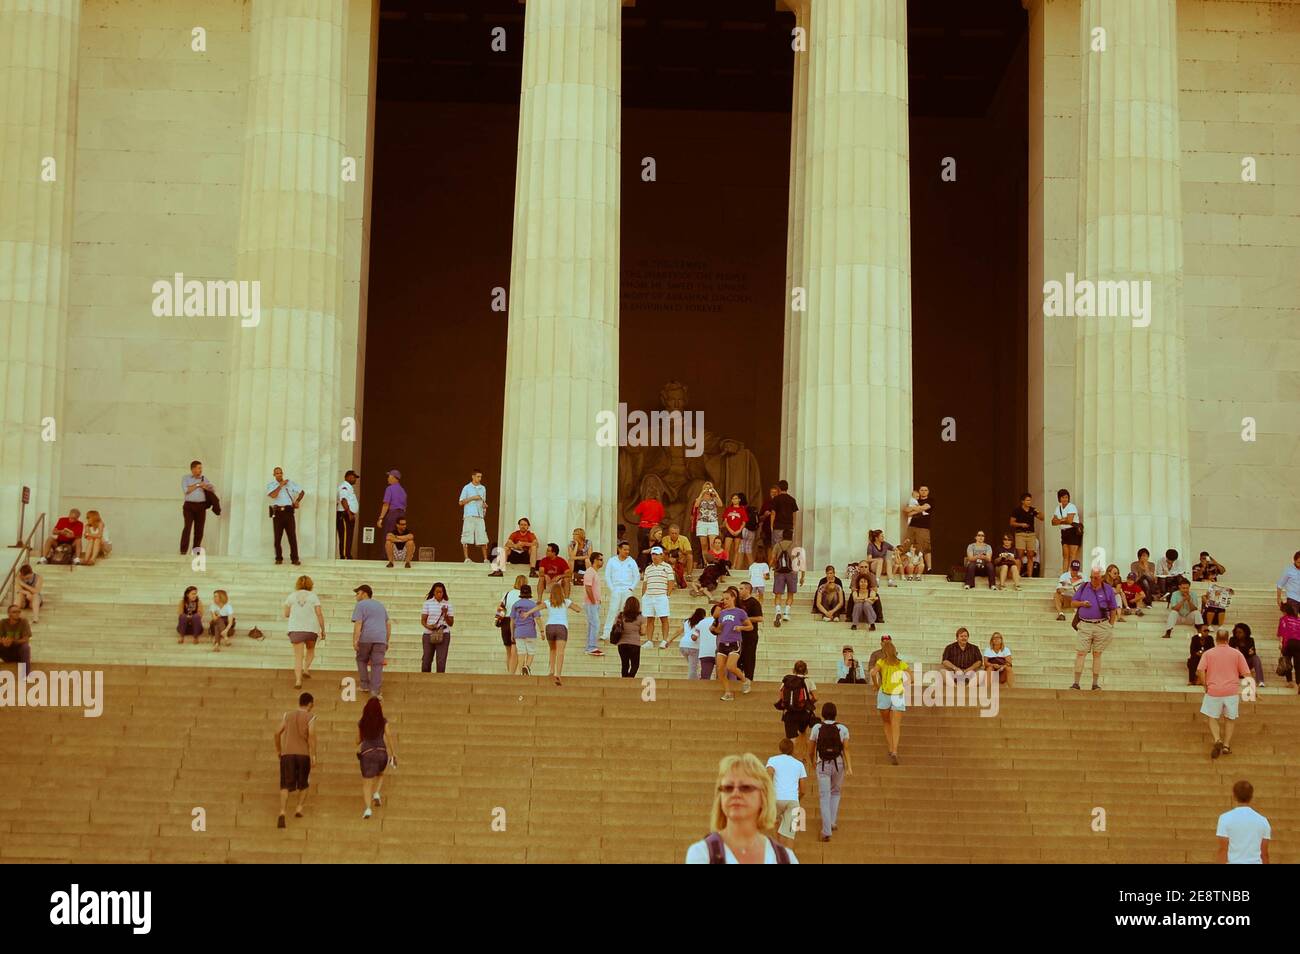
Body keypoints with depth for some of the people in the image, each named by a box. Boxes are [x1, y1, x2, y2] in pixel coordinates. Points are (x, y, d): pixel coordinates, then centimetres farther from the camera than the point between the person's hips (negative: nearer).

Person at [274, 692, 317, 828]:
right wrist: (313, 756, -10)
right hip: (304, 754, -2)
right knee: (304, 783, 22)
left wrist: (278, 750, 19)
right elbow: (311, 735, -11)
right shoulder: (310, 717, 2)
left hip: (287, 753, 2)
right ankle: (299, 808, 13)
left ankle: (282, 813, -20)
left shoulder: (287, 715, 13)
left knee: (285, 785, -3)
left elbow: (278, 733, 6)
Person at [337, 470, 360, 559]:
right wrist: (349, 513, -26)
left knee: (349, 537, 10)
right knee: (345, 536, -11)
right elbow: (343, 500, -21)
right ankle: (344, 556, -14)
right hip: (344, 514, -10)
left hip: (350, 515, 10)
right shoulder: (344, 486, -11)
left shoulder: (349, 487, 21)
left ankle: (348, 555, 12)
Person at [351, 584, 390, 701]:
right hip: (381, 639, 4)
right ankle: (376, 691, -10)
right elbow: (388, 624, 25)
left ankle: (365, 685, 12)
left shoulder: (361, 605, 2)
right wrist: (387, 641, 28)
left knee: (362, 660, 17)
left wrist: (355, 641, -15)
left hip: (365, 638, -4)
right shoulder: (380, 605, 23)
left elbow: (358, 623, -11)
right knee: (377, 664, -1)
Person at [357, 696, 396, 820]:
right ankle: (376, 794, 3)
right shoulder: (383, 722, -1)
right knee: (380, 774, 28)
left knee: (367, 782, 1)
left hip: (366, 753, -1)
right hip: (381, 752, 1)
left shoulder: (361, 723, 2)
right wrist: (394, 753, 4)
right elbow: (388, 737, -3)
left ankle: (367, 808, -12)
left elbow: (358, 741, 9)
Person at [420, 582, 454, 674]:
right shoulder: (428, 603, 6)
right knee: (426, 661, 0)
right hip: (429, 634, 0)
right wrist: (428, 626, -16)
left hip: (443, 635, 0)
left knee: (441, 662, -9)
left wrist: (445, 614, -10)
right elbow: (423, 620, 5)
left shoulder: (448, 605, 7)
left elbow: (451, 623, 7)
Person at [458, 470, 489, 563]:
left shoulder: (483, 488, 15)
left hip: (480, 516, 4)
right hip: (469, 516, -4)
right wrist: (472, 498, -10)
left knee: (483, 538, 0)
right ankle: (467, 558, -2)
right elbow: (461, 502, -1)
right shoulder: (467, 488, 1)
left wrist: (484, 506, 3)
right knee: (466, 539, -5)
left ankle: (485, 559, 2)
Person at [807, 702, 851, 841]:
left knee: (824, 797, -1)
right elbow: (846, 749, -10)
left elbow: (810, 751, 4)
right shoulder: (842, 728, -2)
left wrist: (813, 765, 21)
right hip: (838, 764, 1)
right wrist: (849, 767, -12)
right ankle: (832, 822, 22)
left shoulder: (817, 728, -2)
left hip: (822, 765, -1)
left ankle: (826, 831, -9)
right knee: (836, 792, 25)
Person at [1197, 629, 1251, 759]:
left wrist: (1205, 686, 0)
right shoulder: (1237, 653, 3)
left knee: (1212, 718, 10)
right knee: (1230, 719, 15)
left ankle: (1217, 740, -13)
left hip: (1214, 690, -1)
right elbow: (1246, 674, 1)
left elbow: (1200, 670, -12)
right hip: (1232, 691, 1)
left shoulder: (1208, 653, 0)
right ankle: (1226, 746, 13)